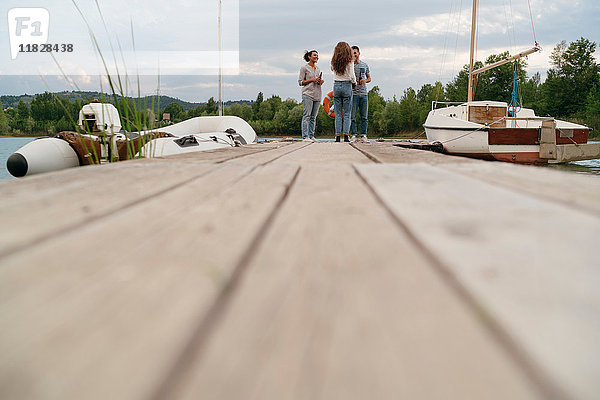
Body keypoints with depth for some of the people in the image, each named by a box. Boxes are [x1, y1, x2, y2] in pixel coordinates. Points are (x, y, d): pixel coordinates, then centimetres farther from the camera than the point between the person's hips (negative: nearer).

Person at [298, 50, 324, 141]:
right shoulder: (304, 68, 1)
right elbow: (300, 82, -3)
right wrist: (312, 80, -12)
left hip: (317, 95, 6)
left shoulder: (318, 68, 19)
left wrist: (321, 81, 3)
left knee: (313, 117, 5)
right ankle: (305, 136, -11)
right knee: (307, 115, -11)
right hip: (308, 94, -6)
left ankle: (311, 136, 7)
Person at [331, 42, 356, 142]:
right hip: (347, 86, -3)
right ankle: (346, 135, -4)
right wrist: (354, 83, 11)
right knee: (347, 113, 2)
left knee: (338, 113, 6)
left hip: (336, 86, 3)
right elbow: (352, 76, -8)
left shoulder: (333, 62, 3)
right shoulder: (349, 62, -7)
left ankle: (337, 136, 1)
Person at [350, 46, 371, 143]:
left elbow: (369, 78, 19)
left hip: (364, 93, 3)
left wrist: (365, 80, -2)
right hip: (353, 93, -3)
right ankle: (353, 135, 1)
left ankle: (363, 135, 6)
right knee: (352, 116, -4)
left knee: (364, 116, 2)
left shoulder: (364, 65, 14)